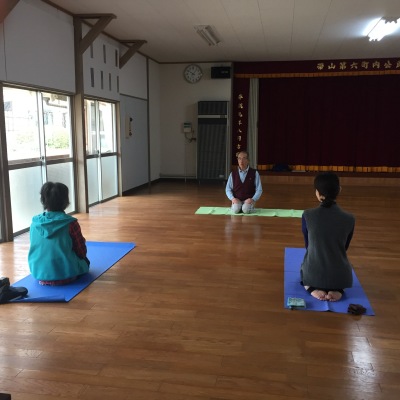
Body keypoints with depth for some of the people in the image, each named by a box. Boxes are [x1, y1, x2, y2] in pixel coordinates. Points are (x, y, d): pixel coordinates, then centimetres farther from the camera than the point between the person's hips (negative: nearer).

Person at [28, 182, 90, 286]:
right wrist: (82, 241, 17)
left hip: (39, 274, 4)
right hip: (65, 273, -4)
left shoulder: (34, 222, -2)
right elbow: (82, 252, -6)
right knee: (85, 261, 26)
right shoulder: (70, 223, -14)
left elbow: (38, 249, 12)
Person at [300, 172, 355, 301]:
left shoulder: (307, 215, -12)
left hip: (313, 274, 0)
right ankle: (337, 289, 6)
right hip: (340, 276, 1)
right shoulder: (349, 219, -9)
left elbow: (308, 245, 3)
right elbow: (344, 248, 7)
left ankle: (312, 288, 4)